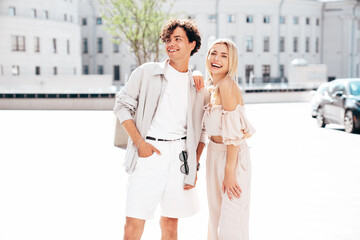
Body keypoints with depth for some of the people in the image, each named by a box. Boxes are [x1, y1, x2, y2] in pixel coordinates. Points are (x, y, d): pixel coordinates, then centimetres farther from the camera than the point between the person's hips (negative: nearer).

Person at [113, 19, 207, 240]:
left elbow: (201, 130, 16)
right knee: (134, 222, -8)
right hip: (148, 153, -2)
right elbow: (123, 106, 3)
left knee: (171, 222, 11)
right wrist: (139, 142, -7)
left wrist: (195, 165, 7)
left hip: (180, 154, 3)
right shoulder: (146, 73, 4)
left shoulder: (198, 87, 11)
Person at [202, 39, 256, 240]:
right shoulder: (213, 89, 8)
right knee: (216, 217, 18)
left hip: (232, 157, -9)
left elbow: (234, 133, -20)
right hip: (215, 155, 9)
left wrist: (229, 172, -21)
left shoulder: (227, 84, -17)